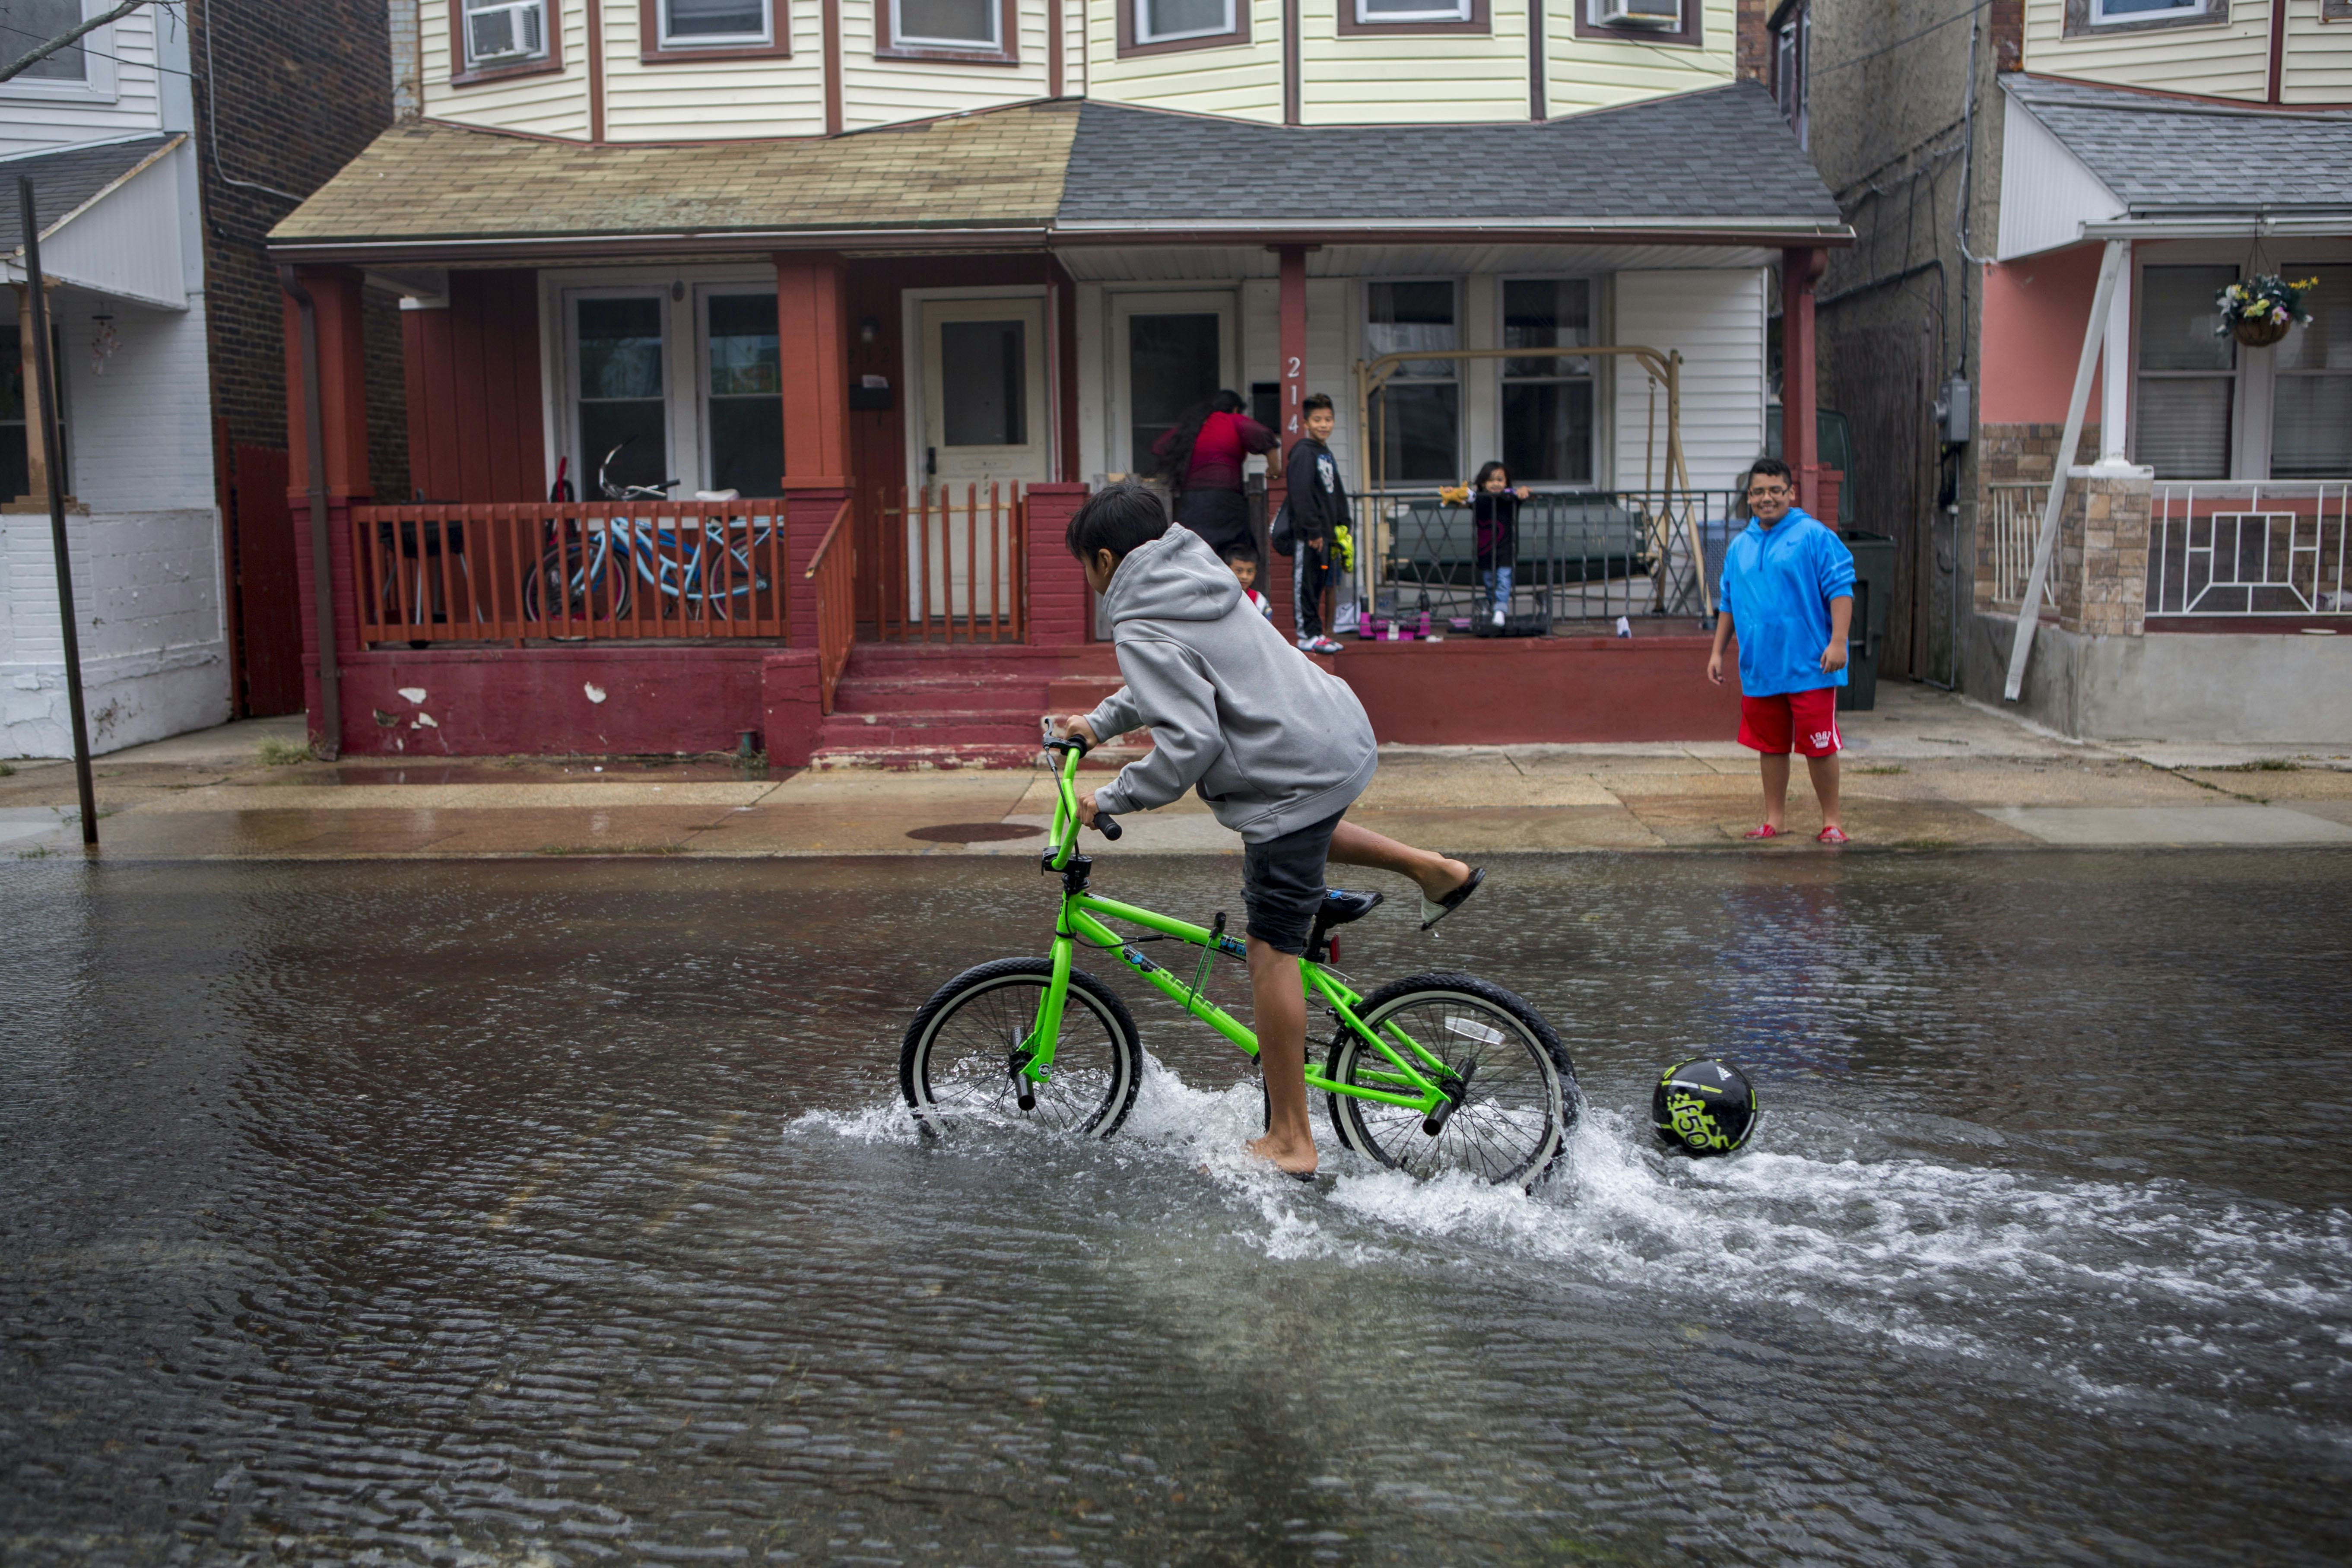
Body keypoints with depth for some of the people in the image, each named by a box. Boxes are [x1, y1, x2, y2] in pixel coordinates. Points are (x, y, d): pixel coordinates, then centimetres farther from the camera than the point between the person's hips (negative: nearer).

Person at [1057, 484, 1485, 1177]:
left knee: (1271, 951, -1)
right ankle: (1435, 870, 34)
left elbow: (1189, 742, -23)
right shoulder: (1196, 575, 13)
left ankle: (1289, 1142, 5)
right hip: (1341, 736, 9)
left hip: (1295, 777, -9)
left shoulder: (1143, 627, -16)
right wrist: (1101, 721, 26)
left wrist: (1111, 799, -12)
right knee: (1289, 825, 40)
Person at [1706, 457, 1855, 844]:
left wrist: (1837, 642, -16)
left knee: (1819, 746, -2)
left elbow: (1841, 591, -8)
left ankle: (1831, 820, 10)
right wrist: (1718, 652, 18)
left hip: (1808, 667, -5)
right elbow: (1727, 604, 21)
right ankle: (1775, 818, 23)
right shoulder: (1740, 547, 14)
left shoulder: (1815, 537, -4)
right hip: (1758, 668, 5)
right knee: (1770, 745, 12)